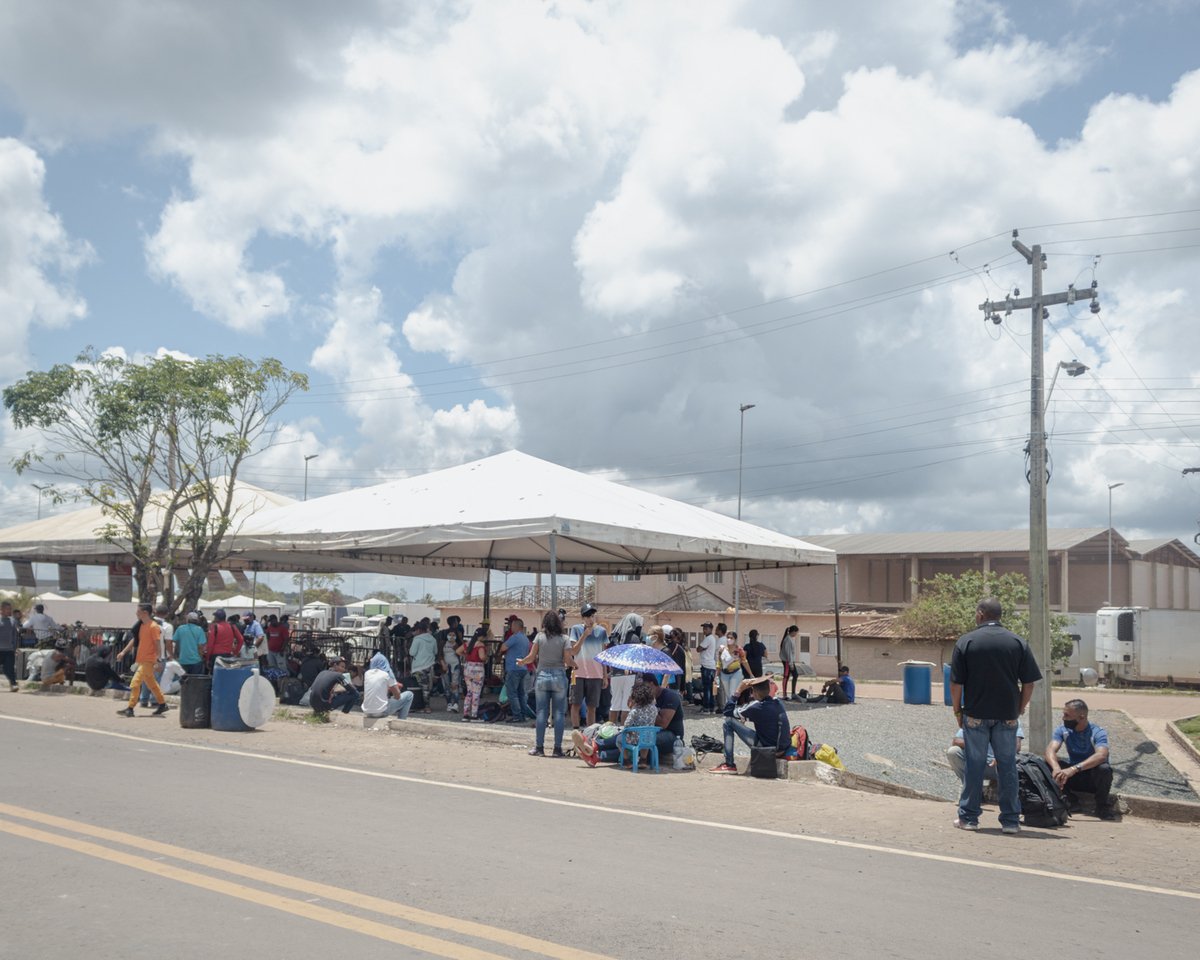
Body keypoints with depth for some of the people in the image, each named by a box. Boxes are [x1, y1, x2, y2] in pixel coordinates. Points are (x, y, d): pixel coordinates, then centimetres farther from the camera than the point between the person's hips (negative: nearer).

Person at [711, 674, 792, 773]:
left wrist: (738, 690, -3)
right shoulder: (778, 703, 3)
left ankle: (729, 765, 4)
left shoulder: (756, 706, -17)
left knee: (729, 721, 0)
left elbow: (728, 711, -4)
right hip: (784, 751, 7)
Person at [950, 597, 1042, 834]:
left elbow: (956, 684, -6)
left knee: (974, 765, 6)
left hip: (975, 714, -1)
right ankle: (1010, 820, 12)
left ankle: (968, 817, 12)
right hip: (1007, 716, 2)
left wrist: (957, 710, 6)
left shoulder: (966, 642, -5)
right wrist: (1019, 709, 12)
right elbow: (1028, 683, 0)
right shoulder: (1018, 643, 1)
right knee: (1007, 766, 9)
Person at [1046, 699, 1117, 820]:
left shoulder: (1098, 732, -19)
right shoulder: (1062, 730, -6)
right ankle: (1070, 801, -6)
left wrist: (1074, 769, -52)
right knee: (1048, 764, -23)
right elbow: (1050, 750, -21)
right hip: (1073, 777, 3)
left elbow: (1101, 755, -38)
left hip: (1094, 778, -3)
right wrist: (1057, 769, -44)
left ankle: (1103, 805, -10)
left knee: (1104, 768, -36)